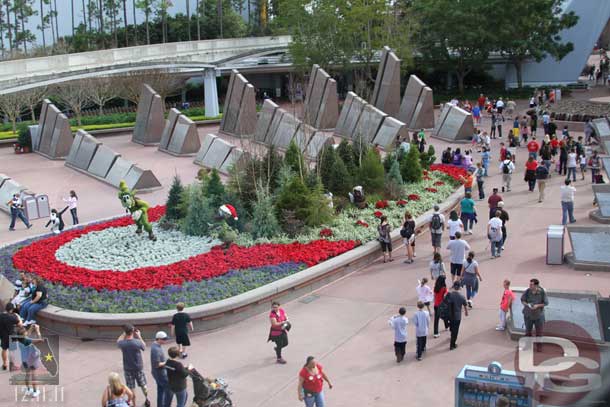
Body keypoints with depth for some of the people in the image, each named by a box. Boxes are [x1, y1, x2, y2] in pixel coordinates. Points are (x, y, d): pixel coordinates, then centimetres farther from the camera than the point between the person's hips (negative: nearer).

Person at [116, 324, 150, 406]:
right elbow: (144, 346, 0)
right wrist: (139, 336, 3)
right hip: (139, 368, 0)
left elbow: (118, 341, 8)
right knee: (143, 385, 19)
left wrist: (124, 333, 5)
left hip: (128, 369, 0)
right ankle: (147, 400, 34)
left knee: (130, 387, 12)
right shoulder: (138, 342, -23)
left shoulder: (122, 343, -18)